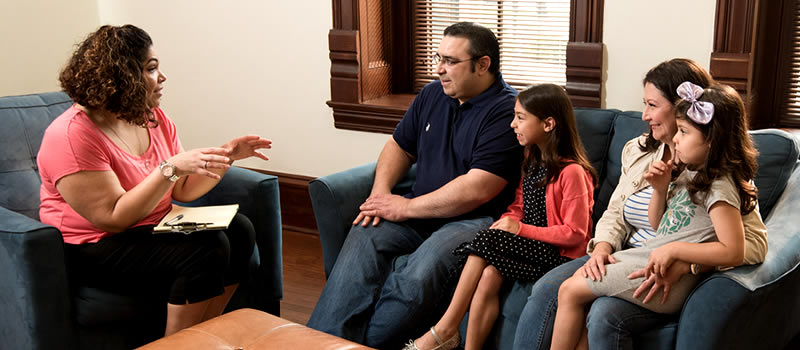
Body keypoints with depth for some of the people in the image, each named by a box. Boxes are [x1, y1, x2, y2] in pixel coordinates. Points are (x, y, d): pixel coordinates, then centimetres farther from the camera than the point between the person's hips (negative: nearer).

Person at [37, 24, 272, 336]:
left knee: (239, 230, -10)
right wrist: (170, 168, -30)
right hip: (94, 251, -8)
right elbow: (113, 219, -25)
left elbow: (183, 192, 6)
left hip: (153, 229, 8)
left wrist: (226, 156, -7)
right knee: (206, 249, -26)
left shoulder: (155, 120, 5)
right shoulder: (72, 135, -20)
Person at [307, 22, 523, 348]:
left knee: (420, 274, -32)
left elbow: (476, 190, -19)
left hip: (474, 221, -6)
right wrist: (380, 192, 3)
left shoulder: (505, 112, -12)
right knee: (364, 237, -21)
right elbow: (399, 146, 23)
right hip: (417, 213, 7)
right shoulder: (433, 94, 12)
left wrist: (406, 207, -12)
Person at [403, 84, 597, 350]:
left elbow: (575, 233, -16)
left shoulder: (572, 172, -15)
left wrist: (520, 229, -17)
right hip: (529, 243, 7)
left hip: (559, 253, -7)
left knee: (488, 241, -25)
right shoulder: (531, 160, 11)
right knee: (489, 274, -23)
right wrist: (507, 222, -6)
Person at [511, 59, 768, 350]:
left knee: (605, 315, -32)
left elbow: (755, 242, -17)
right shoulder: (638, 150, 12)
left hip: (674, 281, -6)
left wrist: (681, 266, -29)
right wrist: (601, 248, -9)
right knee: (545, 291, -15)